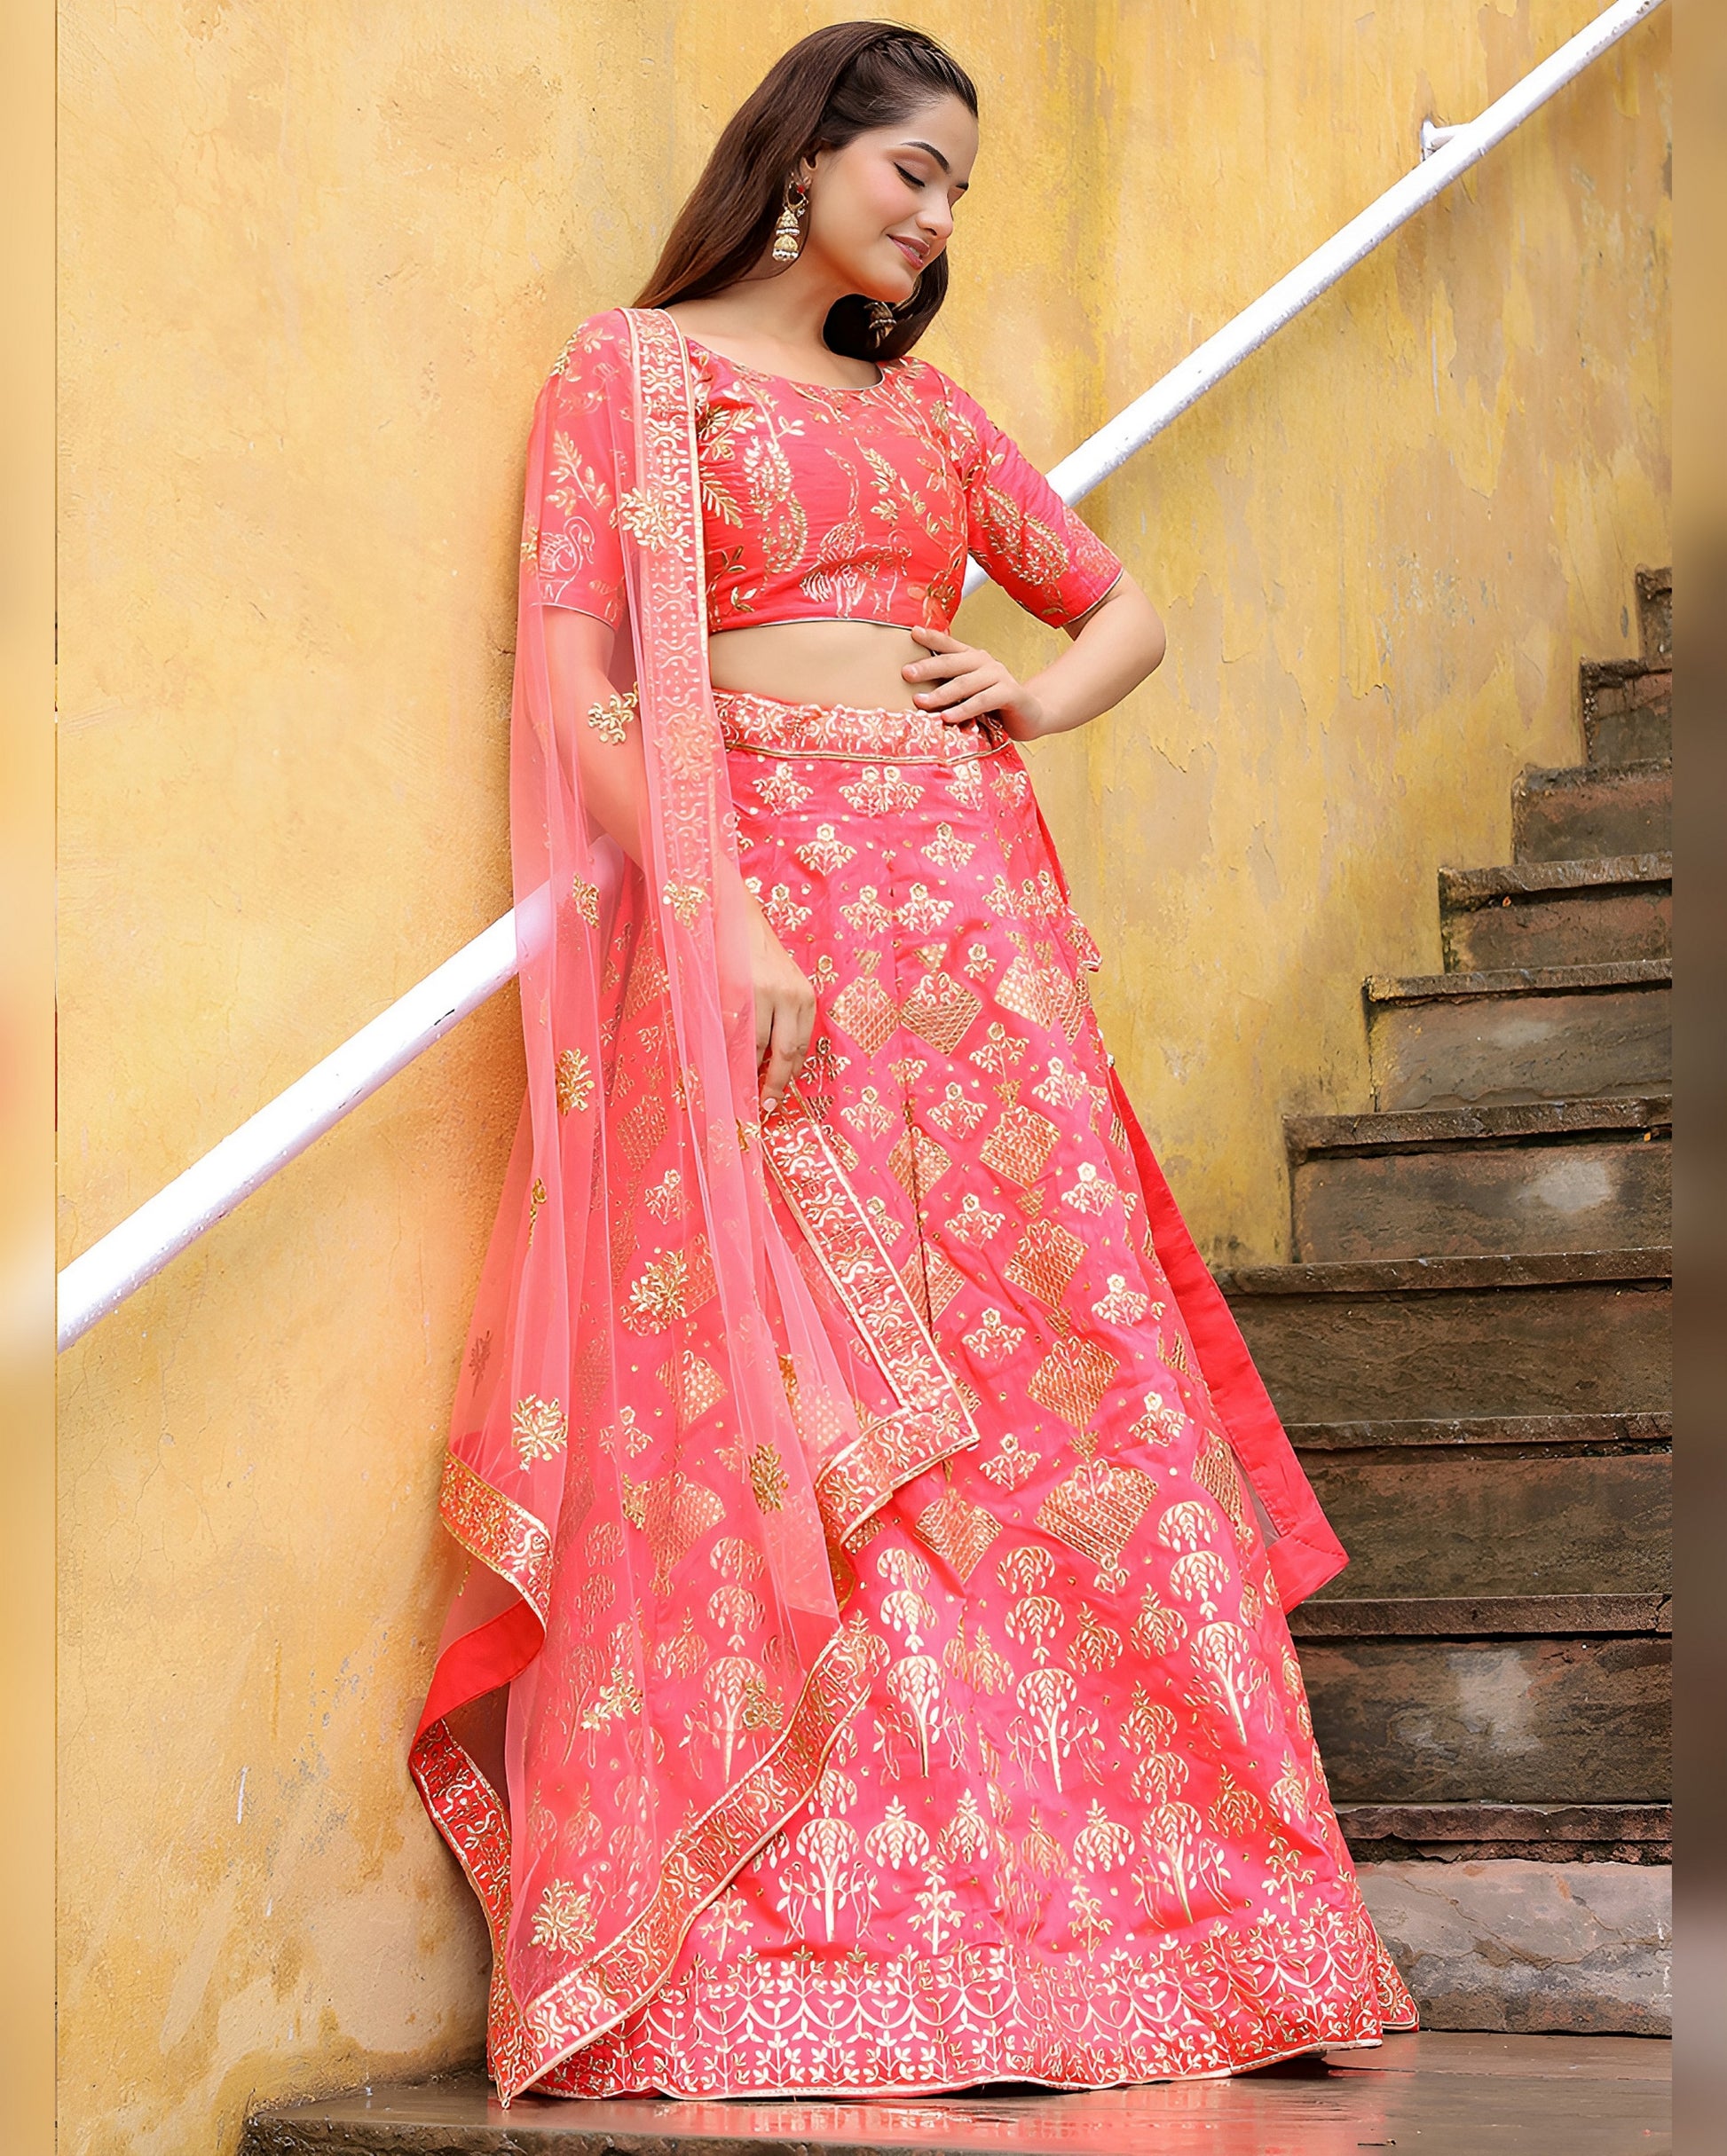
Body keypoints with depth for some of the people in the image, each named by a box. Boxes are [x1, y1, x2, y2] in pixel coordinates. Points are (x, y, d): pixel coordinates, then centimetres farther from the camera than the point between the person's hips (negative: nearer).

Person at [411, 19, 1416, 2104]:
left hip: (977, 914, 5)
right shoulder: (634, 365, 6)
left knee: (1055, 1383, 0)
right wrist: (718, 916, -16)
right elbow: (573, 676, -5)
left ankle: (1094, 1895, 6)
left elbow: (1123, 610, 30)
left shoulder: (929, 408, 22)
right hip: (760, 922, -5)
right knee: (781, 1401, -9)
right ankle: (782, 1946, -3)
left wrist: (1039, 701, 7)